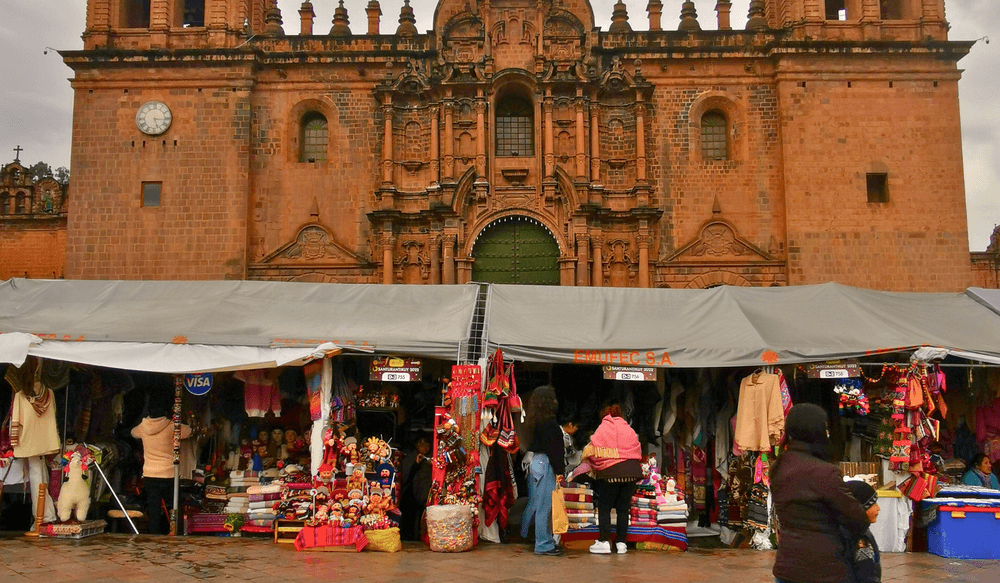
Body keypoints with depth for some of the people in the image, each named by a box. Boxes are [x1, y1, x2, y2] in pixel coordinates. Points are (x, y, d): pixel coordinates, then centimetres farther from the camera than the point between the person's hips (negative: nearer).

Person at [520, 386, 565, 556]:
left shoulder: (535, 421, 12)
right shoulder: (548, 422, -16)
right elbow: (552, 448, -18)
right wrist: (559, 470, -15)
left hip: (535, 463, 9)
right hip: (545, 465, -9)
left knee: (535, 503, 19)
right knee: (545, 506, -3)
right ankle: (544, 544, 2)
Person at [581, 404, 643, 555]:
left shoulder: (602, 429, 6)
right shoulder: (629, 430, 17)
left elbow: (591, 452, 3)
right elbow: (638, 451, 16)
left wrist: (593, 467, 19)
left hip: (611, 472, -4)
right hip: (631, 472, 4)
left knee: (604, 508, 5)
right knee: (623, 508, 10)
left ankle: (604, 542, 0)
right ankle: (621, 543, 10)